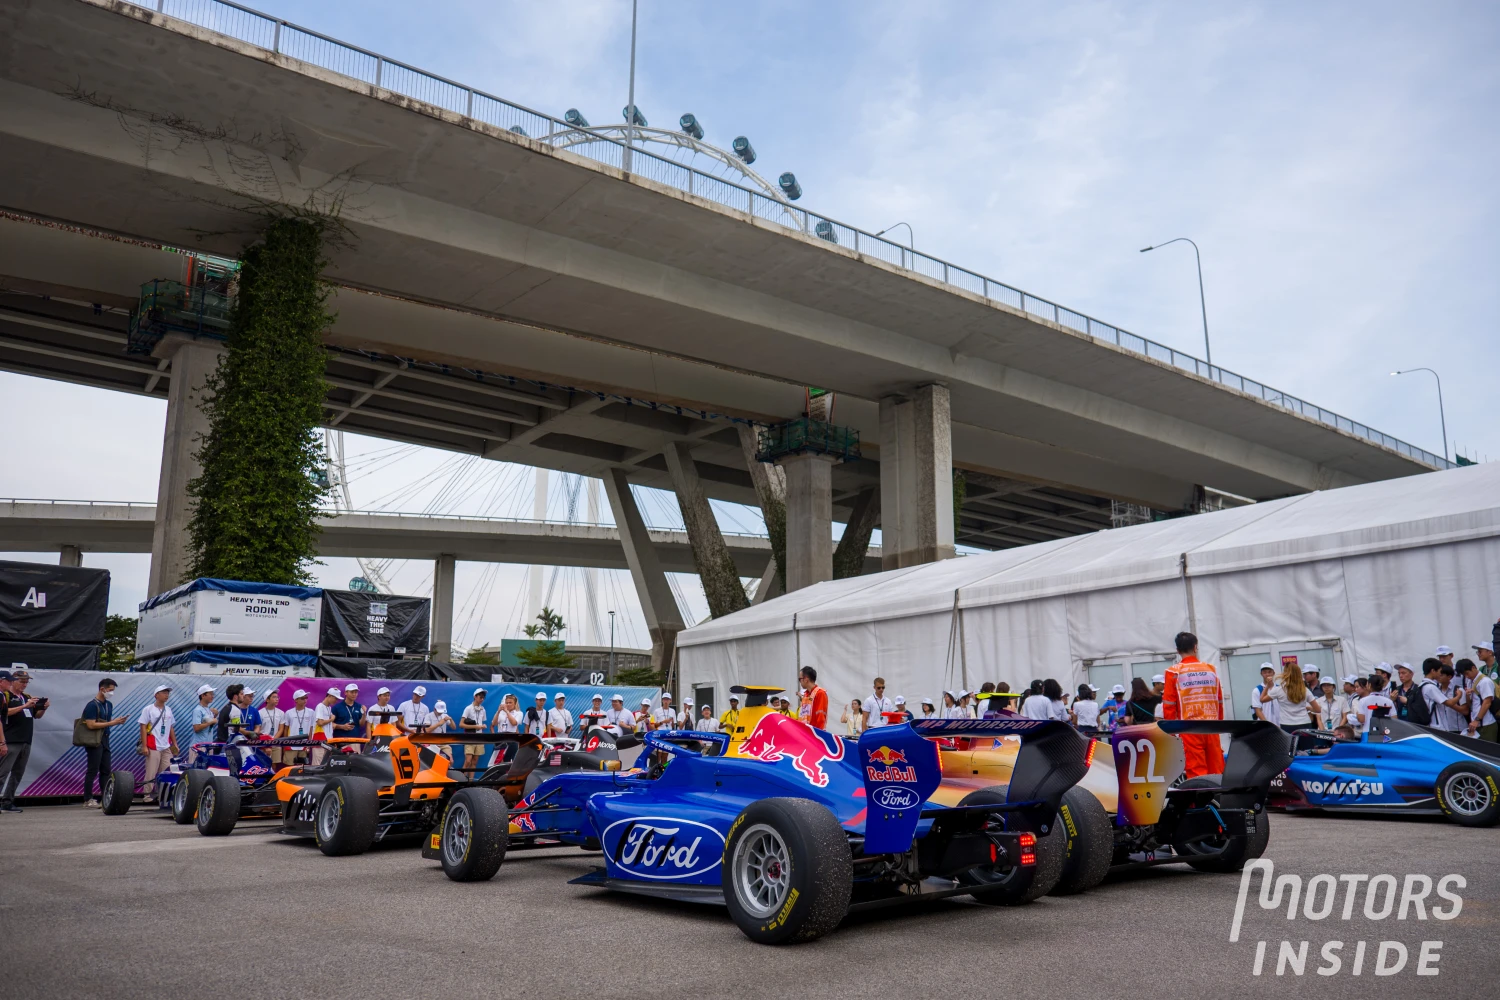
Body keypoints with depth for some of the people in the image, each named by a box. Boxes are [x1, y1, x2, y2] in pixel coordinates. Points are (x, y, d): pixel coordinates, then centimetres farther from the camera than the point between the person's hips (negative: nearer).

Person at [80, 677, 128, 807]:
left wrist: (117, 722, 3)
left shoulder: (109, 704, 14)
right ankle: (88, 800, 0)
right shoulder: (92, 705, -12)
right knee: (92, 771, -5)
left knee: (106, 771, 8)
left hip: (105, 740, 8)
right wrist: (112, 723, -19)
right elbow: (91, 725, -19)